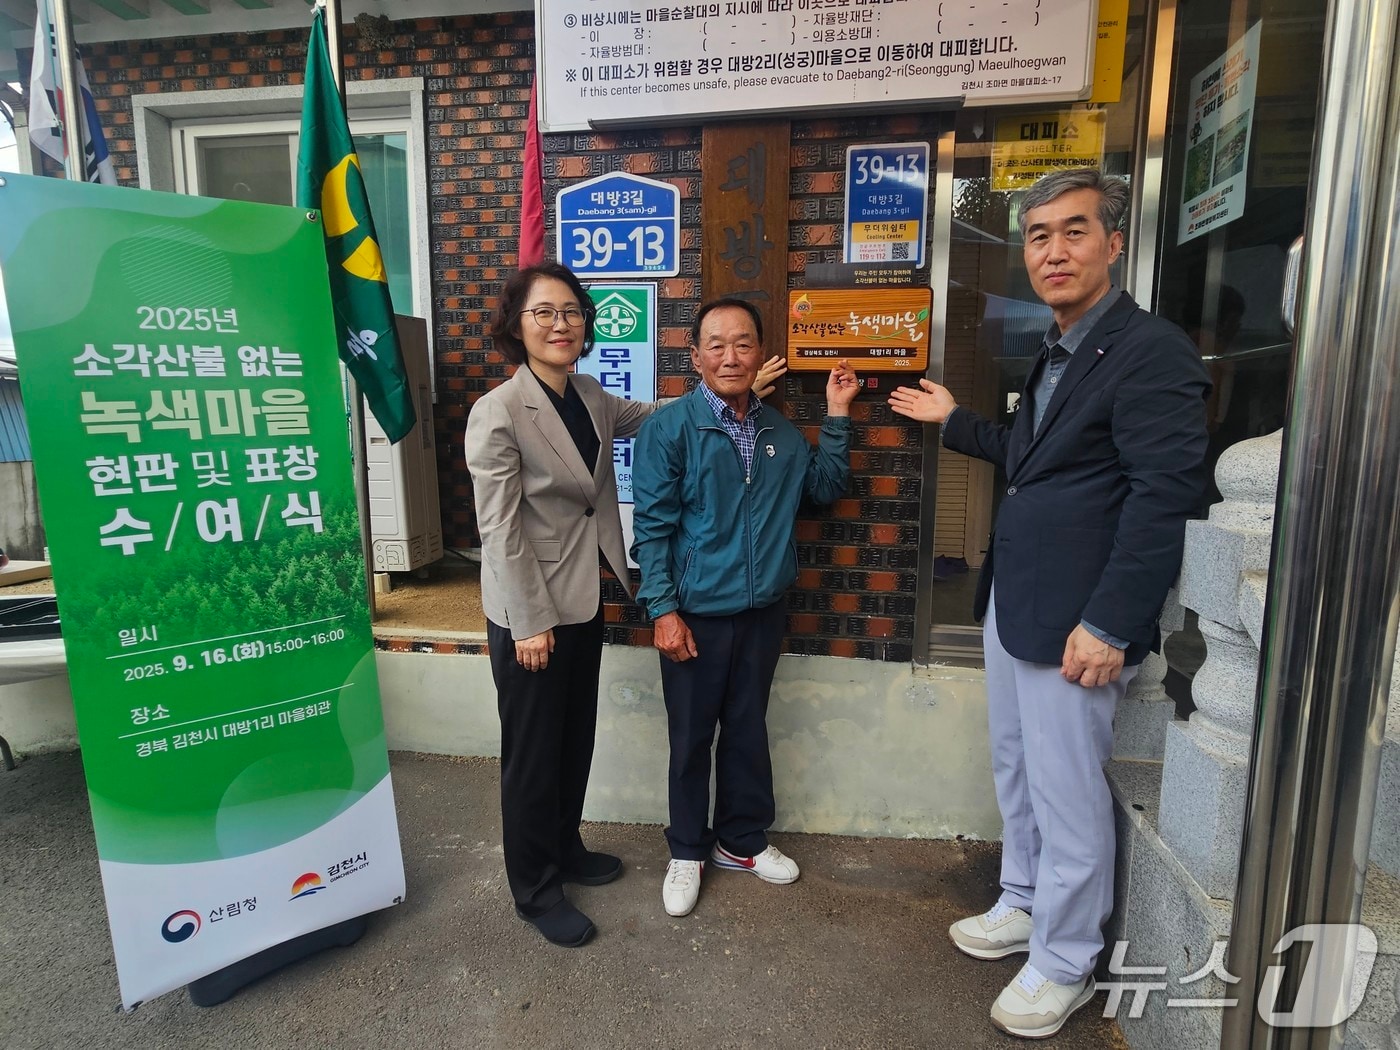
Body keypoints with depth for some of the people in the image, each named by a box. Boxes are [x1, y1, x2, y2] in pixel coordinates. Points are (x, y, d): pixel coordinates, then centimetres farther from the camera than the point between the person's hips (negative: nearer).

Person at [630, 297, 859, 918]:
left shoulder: (779, 431, 7)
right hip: (696, 616, -4)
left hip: (763, 612, 5)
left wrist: (837, 415, 7)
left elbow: (825, 487, 14)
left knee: (749, 730, 18)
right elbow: (651, 525, -11)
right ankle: (687, 851, 31)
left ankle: (742, 840, 38)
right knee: (692, 737, 10)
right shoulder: (669, 428, -10)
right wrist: (663, 609, -15)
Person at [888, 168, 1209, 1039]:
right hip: (1013, 604, 9)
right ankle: (1023, 907, 40)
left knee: (1067, 793, 5)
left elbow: (1162, 497, -21)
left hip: (1073, 620, -9)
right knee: (1018, 771, 20)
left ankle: (1065, 963, 26)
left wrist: (1109, 625, -23)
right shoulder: (1057, 354, 14)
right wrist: (954, 421, 28)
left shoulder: (1151, 350, -14)